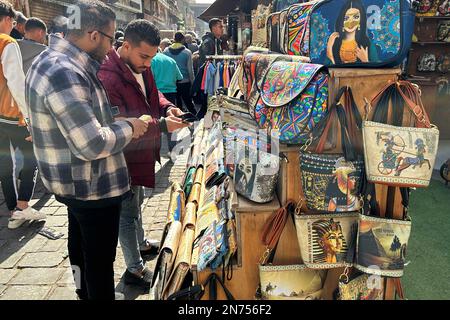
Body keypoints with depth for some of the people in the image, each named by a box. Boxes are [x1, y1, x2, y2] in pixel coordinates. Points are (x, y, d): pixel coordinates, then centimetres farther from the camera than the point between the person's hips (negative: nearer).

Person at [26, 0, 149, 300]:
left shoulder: (57, 62, 6)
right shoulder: (64, 74, -28)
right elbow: (92, 144, -31)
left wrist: (121, 124, 7)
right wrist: (128, 127, -15)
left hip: (76, 182, 11)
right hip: (93, 186, -11)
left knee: (82, 246, 27)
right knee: (100, 258, 8)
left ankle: (87, 293, 48)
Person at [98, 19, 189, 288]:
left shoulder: (141, 67, 1)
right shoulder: (107, 77, -28)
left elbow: (153, 94, 16)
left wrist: (167, 107, -6)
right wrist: (162, 125, -32)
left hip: (142, 152, 9)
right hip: (125, 156, -9)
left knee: (137, 201, 27)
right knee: (128, 211, 6)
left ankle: (141, 243, 50)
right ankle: (134, 269, 24)